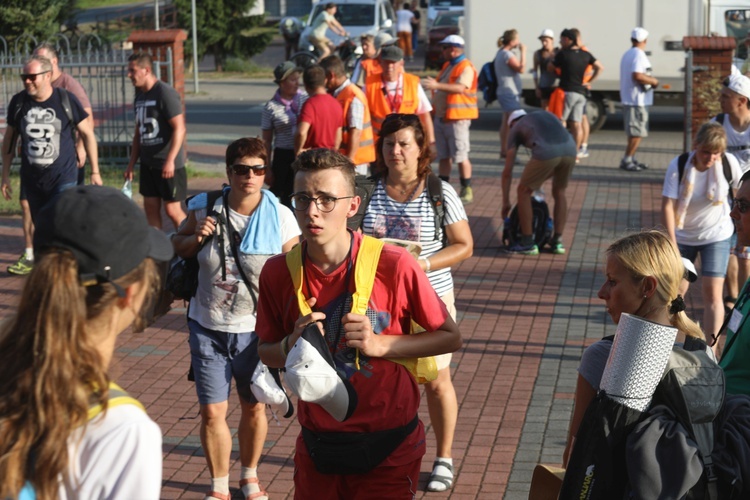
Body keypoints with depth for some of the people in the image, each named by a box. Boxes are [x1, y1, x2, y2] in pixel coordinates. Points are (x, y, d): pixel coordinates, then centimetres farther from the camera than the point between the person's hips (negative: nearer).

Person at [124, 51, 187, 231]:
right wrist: (132, 162, 18)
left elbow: (179, 128, -18)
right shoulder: (140, 95, 12)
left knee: (172, 210, -4)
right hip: (148, 163, 8)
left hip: (168, 165, -8)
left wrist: (170, 160, -24)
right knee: (151, 208, 8)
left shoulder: (165, 93, -14)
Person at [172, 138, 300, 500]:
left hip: (256, 330, 0)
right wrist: (195, 237, -14)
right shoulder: (204, 209, -8)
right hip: (208, 328, 1)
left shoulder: (280, 218, -12)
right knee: (212, 411, 2)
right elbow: (178, 246, 10)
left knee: (254, 407, 14)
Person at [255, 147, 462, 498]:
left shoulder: (395, 265, -16)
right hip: (317, 448, 3)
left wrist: (381, 344, -19)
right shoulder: (278, 273, -7)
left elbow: (451, 338, -6)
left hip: (389, 450, -3)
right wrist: (293, 345, -15)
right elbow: (266, 352, 7)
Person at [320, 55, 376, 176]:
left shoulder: (353, 97, -16)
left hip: (355, 159, -8)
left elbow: (356, 132, -20)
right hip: (340, 156, 8)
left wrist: (349, 159, -21)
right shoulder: (335, 94, 9)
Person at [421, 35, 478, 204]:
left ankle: (467, 190, 1)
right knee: (443, 156, 11)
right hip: (441, 118, 9)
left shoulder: (466, 68, -12)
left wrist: (437, 85, -38)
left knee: (460, 157, -6)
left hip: (457, 118, -9)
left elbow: (460, 88, -29)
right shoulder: (448, 66, 17)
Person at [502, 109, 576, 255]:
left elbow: (507, 171, 26)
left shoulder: (515, 129, 28)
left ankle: (528, 243, 19)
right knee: (559, 192, 28)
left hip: (545, 153, -4)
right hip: (569, 149, 4)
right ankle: (557, 241, 27)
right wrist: (539, 182, 43)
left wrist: (506, 202, 34)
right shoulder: (547, 115, 39)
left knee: (523, 192, 17)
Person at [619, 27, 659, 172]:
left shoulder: (627, 54, 16)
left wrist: (649, 79, 20)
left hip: (628, 99, 10)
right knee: (638, 133, -7)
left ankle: (630, 159, 18)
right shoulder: (639, 55, -15)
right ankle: (627, 160, -8)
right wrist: (653, 81, -13)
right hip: (638, 100, -10)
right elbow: (637, 76, -27)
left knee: (634, 132, 15)